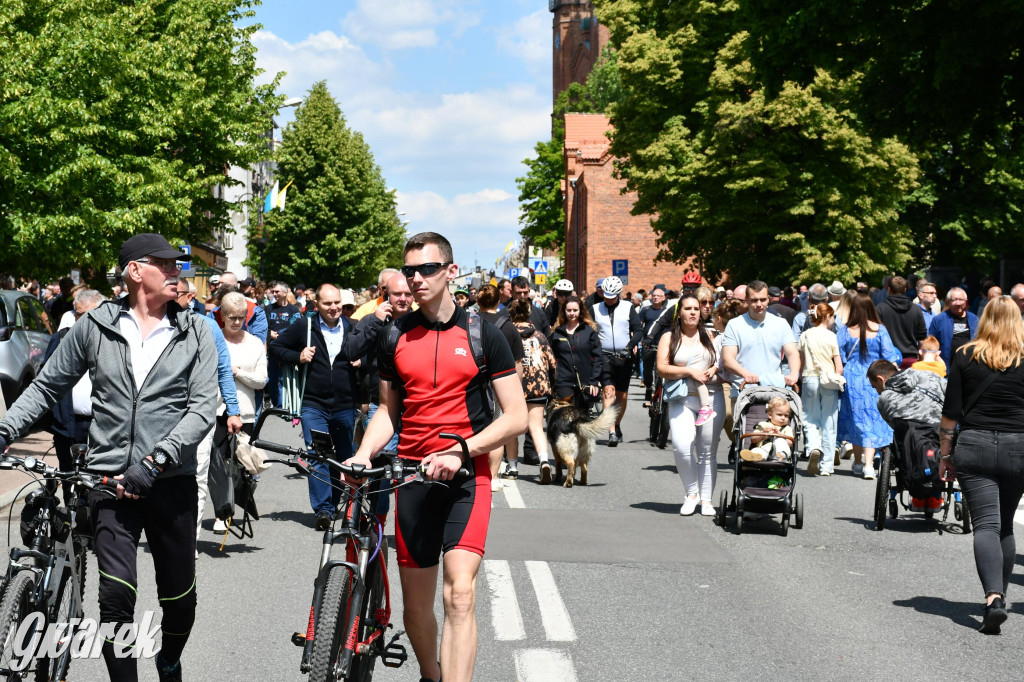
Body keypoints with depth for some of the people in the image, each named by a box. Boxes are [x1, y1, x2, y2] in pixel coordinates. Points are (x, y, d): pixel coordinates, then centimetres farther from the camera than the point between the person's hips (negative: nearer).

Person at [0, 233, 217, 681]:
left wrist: (154, 461, -17)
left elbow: (203, 409, -6)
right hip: (110, 478, -1)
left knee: (179, 597, 10)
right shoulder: (95, 326, 2)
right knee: (117, 594, -15)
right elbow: (47, 387, 11)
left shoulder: (195, 333, 2)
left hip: (172, 480, 1)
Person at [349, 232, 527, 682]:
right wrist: (363, 454, -1)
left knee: (460, 594, -19)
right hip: (412, 477, 4)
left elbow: (516, 416, -5)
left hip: (465, 477, -3)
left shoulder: (482, 334, -2)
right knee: (416, 605, 10)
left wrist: (460, 450, -17)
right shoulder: (394, 337, 8)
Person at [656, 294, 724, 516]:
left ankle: (706, 499, 9)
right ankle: (691, 493, -2)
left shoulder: (708, 336, 16)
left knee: (707, 452, 2)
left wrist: (714, 369, -4)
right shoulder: (669, 338, 8)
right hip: (682, 399, -2)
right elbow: (662, 369, -2)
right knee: (682, 446, -20)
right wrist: (690, 372, -11)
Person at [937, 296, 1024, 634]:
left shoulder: (965, 356, 1)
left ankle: (993, 597, -24)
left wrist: (945, 455, 9)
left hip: (974, 445, -1)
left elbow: (950, 413, 1)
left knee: (986, 525, -6)